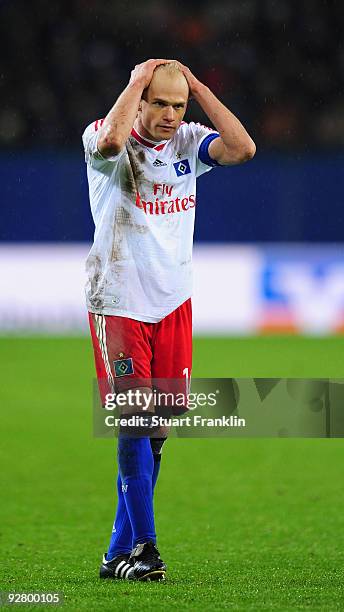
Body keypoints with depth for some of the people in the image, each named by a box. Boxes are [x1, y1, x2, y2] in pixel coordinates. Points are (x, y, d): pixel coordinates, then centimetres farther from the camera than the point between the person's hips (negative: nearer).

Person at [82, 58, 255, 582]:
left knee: (155, 430, 7)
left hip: (173, 303, 5)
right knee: (135, 421, -11)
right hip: (118, 303, -5)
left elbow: (243, 149, -11)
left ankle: (120, 552, 15)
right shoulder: (102, 138, -7)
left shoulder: (188, 142, 6)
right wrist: (138, 79, -19)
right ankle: (142, 546, -7)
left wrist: (196, 86, -8)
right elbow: (110, 141, -32)